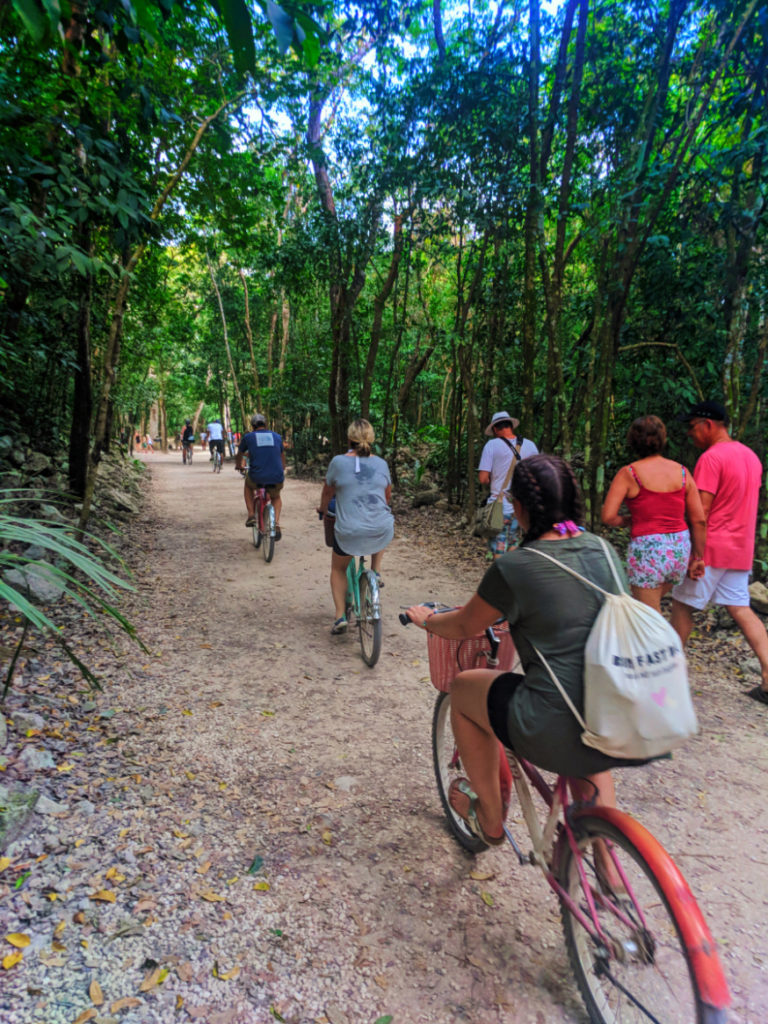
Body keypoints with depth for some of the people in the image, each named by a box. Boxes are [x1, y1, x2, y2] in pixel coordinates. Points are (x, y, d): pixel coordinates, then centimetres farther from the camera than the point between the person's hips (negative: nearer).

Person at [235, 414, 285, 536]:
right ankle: (276, 524, 8)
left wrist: (238, 466, 49)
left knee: (248, 485, 34)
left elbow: (239, 455, 27)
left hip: (257, 478, -1)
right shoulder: (277, 436, 15)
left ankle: (251, 515, 21)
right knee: (276, 497, 32)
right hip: (277, 478, 1)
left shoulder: (248, 436, 10)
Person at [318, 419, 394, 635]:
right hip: (382, 532, 2)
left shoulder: (339, 462, -3)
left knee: (338, 569, 26)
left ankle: (340, 617, 17)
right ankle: (376, 572, 29)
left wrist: (323, 510, 33)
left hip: (349, 534, -2)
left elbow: (327, 492, 12)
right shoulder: (381, 464, 6)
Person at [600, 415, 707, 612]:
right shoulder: (682, 472, 3)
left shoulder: (628, 474, -8)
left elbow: (608, 517, -15)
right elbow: (699, 520, 4)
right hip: (680, 549, 5)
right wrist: (698, 558, 12)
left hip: (647, 551, -5)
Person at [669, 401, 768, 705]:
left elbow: (700, 512, -18)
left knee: (682, 604, 5)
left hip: (712, 546, -8)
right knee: (740, 609, 10)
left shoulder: (711, 458, -15)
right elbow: (743, 505, 18)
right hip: (741, 548, 8)